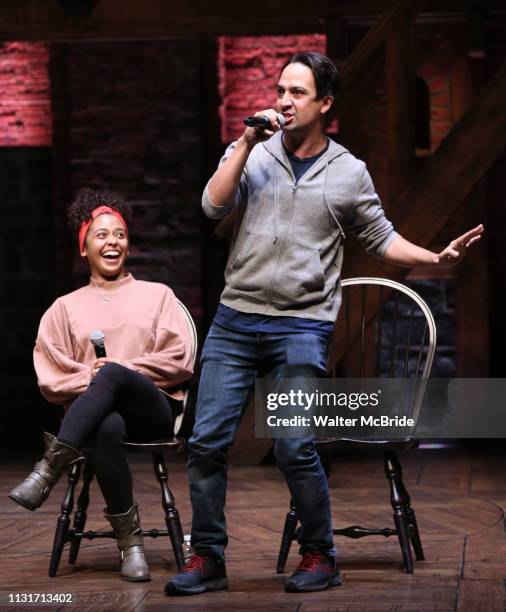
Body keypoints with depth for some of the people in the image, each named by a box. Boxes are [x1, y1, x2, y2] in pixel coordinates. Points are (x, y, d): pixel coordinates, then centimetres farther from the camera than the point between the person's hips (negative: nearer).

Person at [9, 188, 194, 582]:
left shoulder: (156, 295, 18)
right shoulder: (66, 307, 19)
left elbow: (179, 360, 6)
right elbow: (50, 377, 9)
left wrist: (120, 371, -6)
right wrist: (90, 379, -10)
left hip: (152, 410, 0)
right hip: (93, 414, 0)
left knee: (113, 374, -37)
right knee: (110, 428, -41)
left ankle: (49, 469, -41)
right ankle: (130, 541, -35)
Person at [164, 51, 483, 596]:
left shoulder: (349, 173, 6)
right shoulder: (251, 153, 7)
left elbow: (382, 239, 13)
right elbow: (214, 205, -8)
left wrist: (435, 257, -2)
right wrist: (248, 141, -12)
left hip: (301, 328, -2)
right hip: (235, 320, 2)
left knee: (294, 448, -10)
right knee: (207, 441, -2)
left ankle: (320, 559, 9)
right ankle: (207, 559, 10)